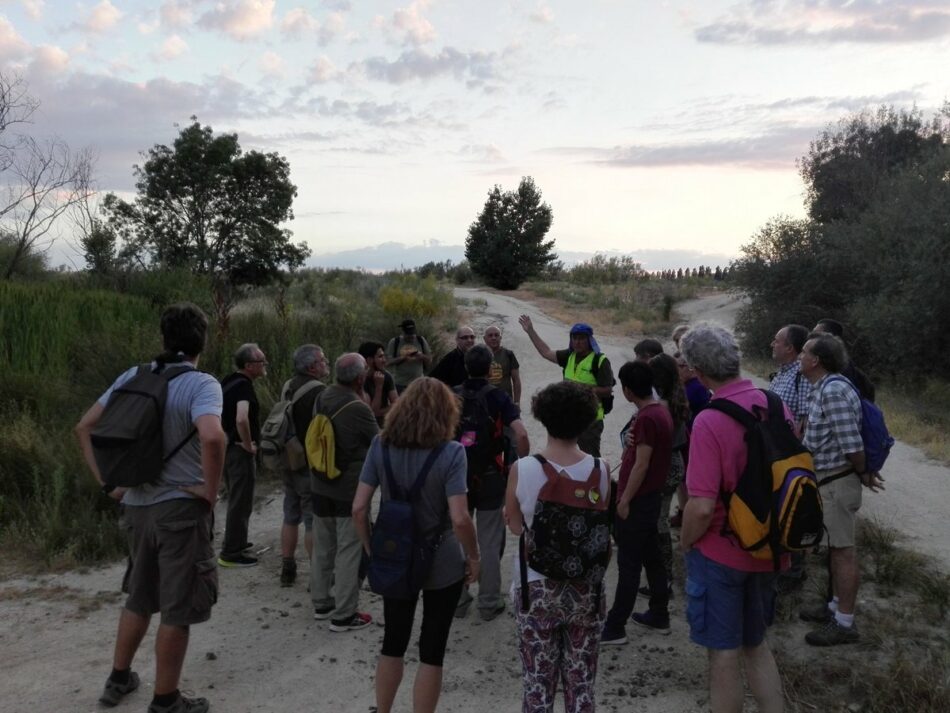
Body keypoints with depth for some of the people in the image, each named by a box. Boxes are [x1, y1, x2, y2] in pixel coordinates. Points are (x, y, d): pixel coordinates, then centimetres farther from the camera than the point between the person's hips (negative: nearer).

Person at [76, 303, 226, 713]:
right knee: (178, 610, 7)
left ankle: (118, 679, 39)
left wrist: (106, 482, 9)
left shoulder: (133, 377, 5)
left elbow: (84, 428, 9)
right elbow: (211, 437, -32)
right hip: (181, 508, -6)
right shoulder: (201, 384, -14)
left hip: (136, 504, 7)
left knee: (139, 597, 25)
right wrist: (210, 493, -18)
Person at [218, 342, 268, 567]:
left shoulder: (229, 381, 9)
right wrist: (249, 445, -21)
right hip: (239, 451, -10)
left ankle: (233, 542, 35)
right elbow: (241, 419, -35)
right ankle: (231, 553, 7)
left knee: (235, 498, 22)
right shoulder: (244, 386, -21)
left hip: (227, 446, 10)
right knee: (241, 502, 0)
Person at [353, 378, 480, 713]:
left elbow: (359, 509, -6)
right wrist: (474, 557, -7)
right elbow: (460, 519, -22)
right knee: (432, 650, 11)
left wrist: (371, 550, 7)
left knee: (393, 641, 22)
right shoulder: (450, 452, -17)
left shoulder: (381, 446, -6)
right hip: (441, 564, -4)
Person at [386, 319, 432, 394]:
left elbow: (430, 359, 9)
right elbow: (388, 361, -4)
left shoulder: (421, 340, 6)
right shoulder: (394, 342, 0)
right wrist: (402, 357, -19)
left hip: (417, 383, 2)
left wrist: (421, 356, -13)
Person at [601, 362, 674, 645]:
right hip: (651, 497, 9)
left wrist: (624, 501, -16)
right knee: (652, 558, 18)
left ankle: (614, 627, 6)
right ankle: (659, 615, 30)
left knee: (629, 565, -2)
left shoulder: (646, 418, -22)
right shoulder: (661, 410, 8)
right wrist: (633, 442, 2)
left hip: (638, 501, -9)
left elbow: (641, 465, -22)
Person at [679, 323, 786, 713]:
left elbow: (702, 507, -26)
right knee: (756, 644, 24)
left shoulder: (709, 422, -24)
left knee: (724, 653, 11)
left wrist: (684, 543, -7)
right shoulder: (778, 407, -5)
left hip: (720, 553, -6)